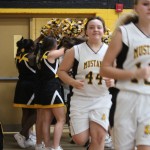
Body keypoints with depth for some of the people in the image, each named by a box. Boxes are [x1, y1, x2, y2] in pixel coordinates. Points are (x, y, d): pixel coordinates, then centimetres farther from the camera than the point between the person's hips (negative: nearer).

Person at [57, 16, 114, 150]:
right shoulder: (75, 51, -1)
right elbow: (61, 71, 5)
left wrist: (113, 81, -12)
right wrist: (73, 82, -14)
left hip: (102, 100, 1)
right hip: (81, 99, 0)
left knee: (99, 137, -6)